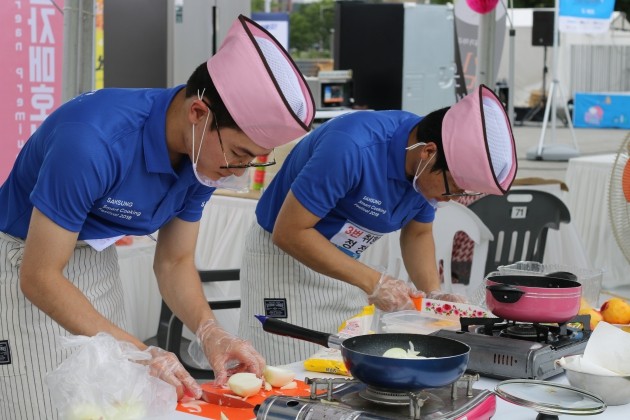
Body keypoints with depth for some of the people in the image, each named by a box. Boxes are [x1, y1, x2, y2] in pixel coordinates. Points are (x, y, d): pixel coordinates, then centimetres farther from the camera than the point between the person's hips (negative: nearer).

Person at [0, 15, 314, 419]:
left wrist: (209, 331, -17)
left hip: (97, 264, 6)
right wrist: (139, 351, -32)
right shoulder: (93, 139, -33)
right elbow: (39, 276, -28)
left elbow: (174, 262, 2)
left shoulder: (205, 155, -10)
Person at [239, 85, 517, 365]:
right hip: (283, 258, -6)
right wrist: (373, 282, -27)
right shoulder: (352, 146, -32)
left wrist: (433, 293, -7)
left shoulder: (431, 171, -9)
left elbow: (418, 232, 10)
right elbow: (289, 232, -27)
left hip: (342, 266, 7)